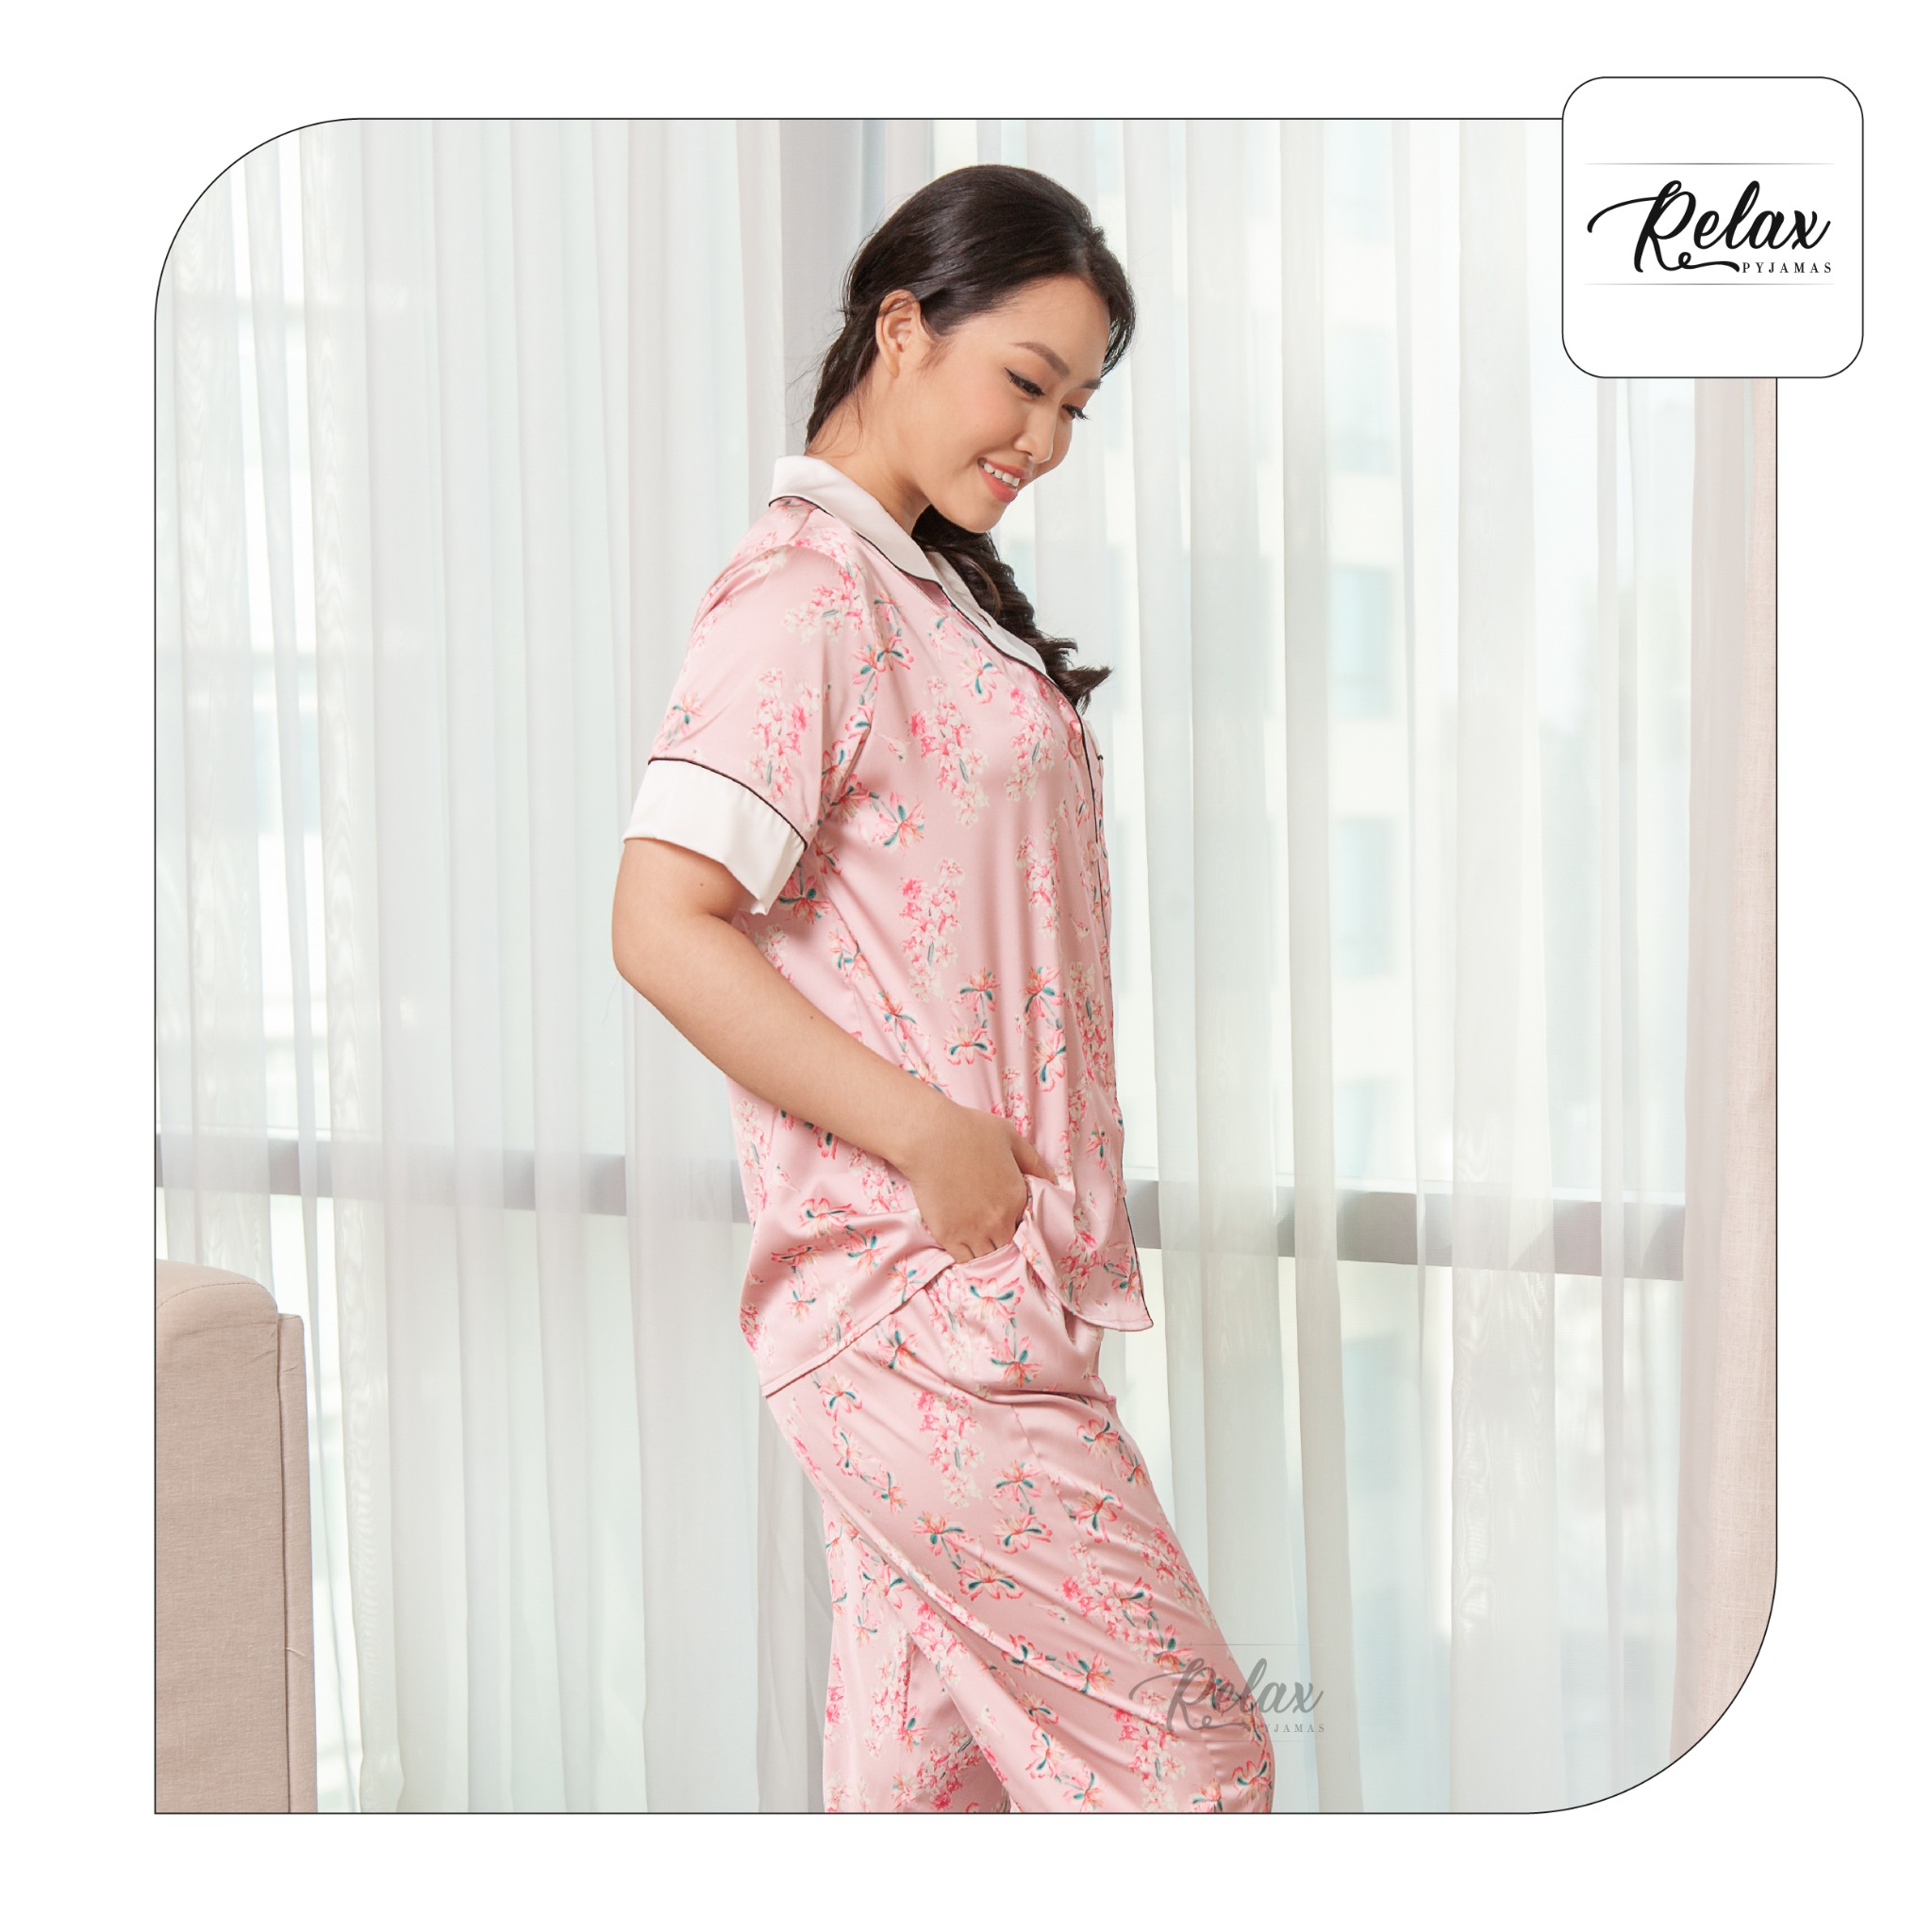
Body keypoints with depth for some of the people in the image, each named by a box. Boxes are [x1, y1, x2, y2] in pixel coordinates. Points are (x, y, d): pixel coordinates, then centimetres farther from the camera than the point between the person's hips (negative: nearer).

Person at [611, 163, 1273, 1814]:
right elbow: (662, 927, -23)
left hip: (971, 1291, 9)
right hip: (921, 1306, -9)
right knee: (1180, 1751, -3)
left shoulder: (924, 588, 17)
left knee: (924, 1761, 14)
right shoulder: (799, 596, -14)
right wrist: (940, 1142, -20)